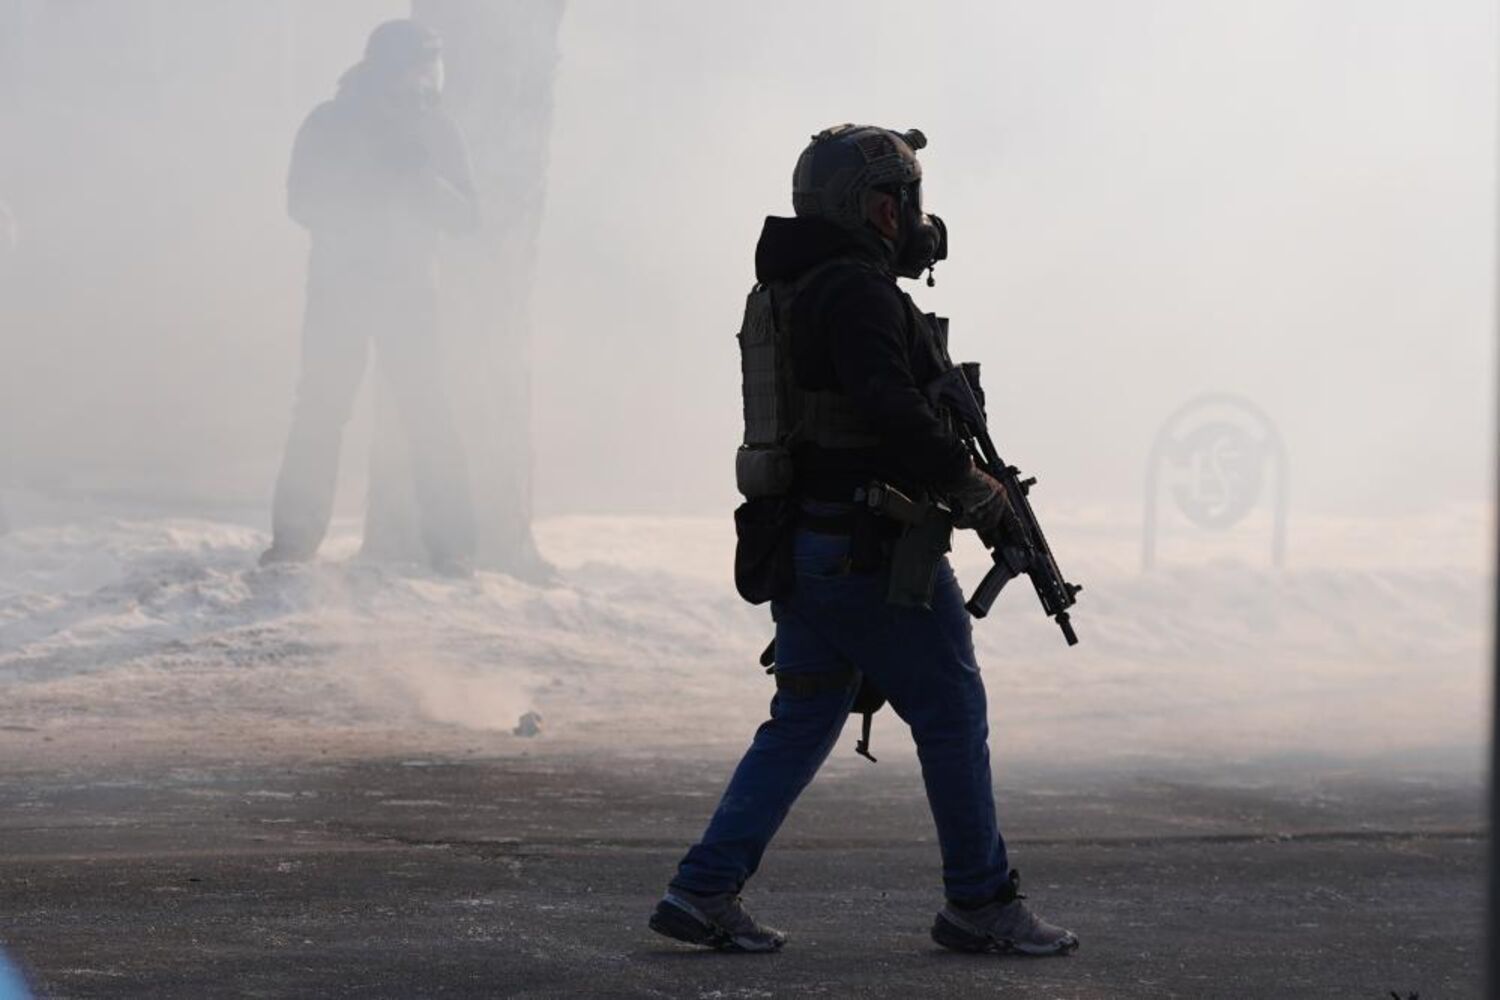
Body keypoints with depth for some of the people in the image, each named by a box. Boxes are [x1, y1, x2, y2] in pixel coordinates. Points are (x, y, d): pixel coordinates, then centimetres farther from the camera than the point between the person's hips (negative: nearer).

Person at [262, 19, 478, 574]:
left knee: (428, 416, -7)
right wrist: (366, 190, -19)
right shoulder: (329, 123, 0)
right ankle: (295, 537, 3)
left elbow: (466, 217, 1)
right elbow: (302, 203, -3)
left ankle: (450, 544, -4)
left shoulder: (437, 130, 4)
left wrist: (425, 179, -18)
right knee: (319, 412, -4)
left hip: (410, 292, 0)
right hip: (337, 287, 0)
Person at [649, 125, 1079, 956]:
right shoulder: (858, 293, -17)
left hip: (802, 544, 9)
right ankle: (982, 904, 12)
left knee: (801, 722, 13)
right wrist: (976, 491, -16)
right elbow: (894, 411, -27)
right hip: (870, 552, -9)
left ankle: (705, 891, 8)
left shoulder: (785, 293, 14)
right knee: (952, 718, 3)